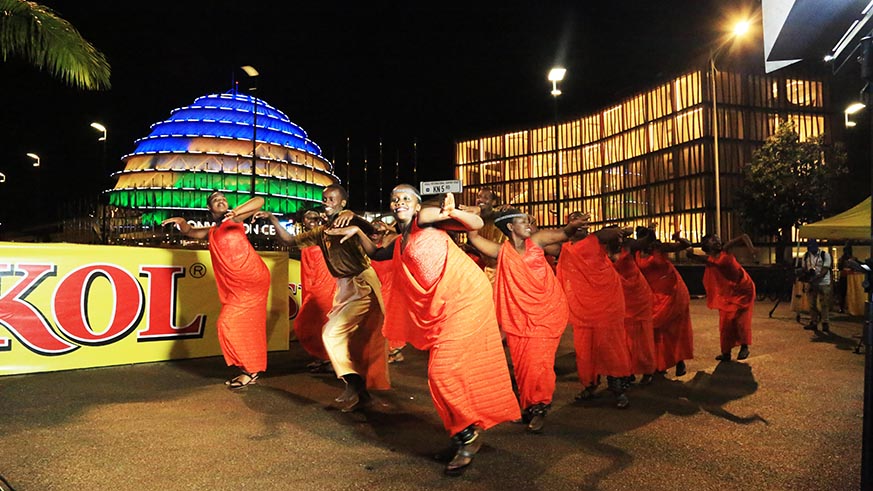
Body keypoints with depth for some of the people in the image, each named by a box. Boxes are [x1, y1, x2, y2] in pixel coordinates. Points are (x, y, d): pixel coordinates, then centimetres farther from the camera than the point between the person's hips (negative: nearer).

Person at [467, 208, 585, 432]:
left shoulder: (535, 241, 3)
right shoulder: (501, 252, 1)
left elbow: (564, 234, 4)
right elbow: (473, 236, -5)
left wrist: (574, 225, -18)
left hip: (546, 312, -1)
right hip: (518, 315, 1)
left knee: (538, 361, -5)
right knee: (521, 362, 7)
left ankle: (539, 408, 11)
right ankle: (528, 405, 23)